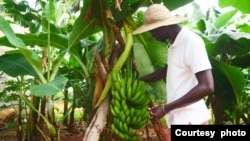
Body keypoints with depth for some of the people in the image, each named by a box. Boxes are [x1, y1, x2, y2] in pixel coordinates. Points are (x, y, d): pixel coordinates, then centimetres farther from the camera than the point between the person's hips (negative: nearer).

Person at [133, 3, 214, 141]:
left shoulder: (191, 41, -16)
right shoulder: (174, 44, 12)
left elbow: (207, 87, -24)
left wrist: (166, 108, -21)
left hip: (189, 120, -9)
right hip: (177, 119, 9)